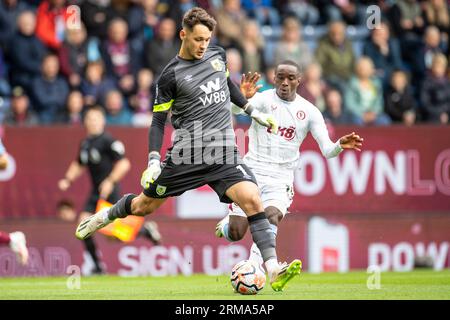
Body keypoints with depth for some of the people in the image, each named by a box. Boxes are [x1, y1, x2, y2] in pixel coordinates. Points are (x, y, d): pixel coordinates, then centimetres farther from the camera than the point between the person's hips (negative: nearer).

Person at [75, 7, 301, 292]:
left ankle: (274, 270, -21)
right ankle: (106, 216, 44)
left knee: (252, 200, -19)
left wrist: (254, 112, 28)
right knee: (144, 206, 10)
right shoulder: (170, 76, -5)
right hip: (186, 154, -2)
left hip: (224, 153, 3)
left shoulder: (218, 55, 8)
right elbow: (158, 121, -2)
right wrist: (154, 161, -11)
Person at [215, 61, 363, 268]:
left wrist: (340, 146, -25)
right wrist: (242, 98, -51)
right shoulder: (263, 99, -6)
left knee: (272, 218, -28)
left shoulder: (309, 111, 2)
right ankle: (226, 224, 33)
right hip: (252, 172, -1)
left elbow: (327, 150, -1)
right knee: (235, 234, -3)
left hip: (281, 179, 1)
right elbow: (235, 110, -27)